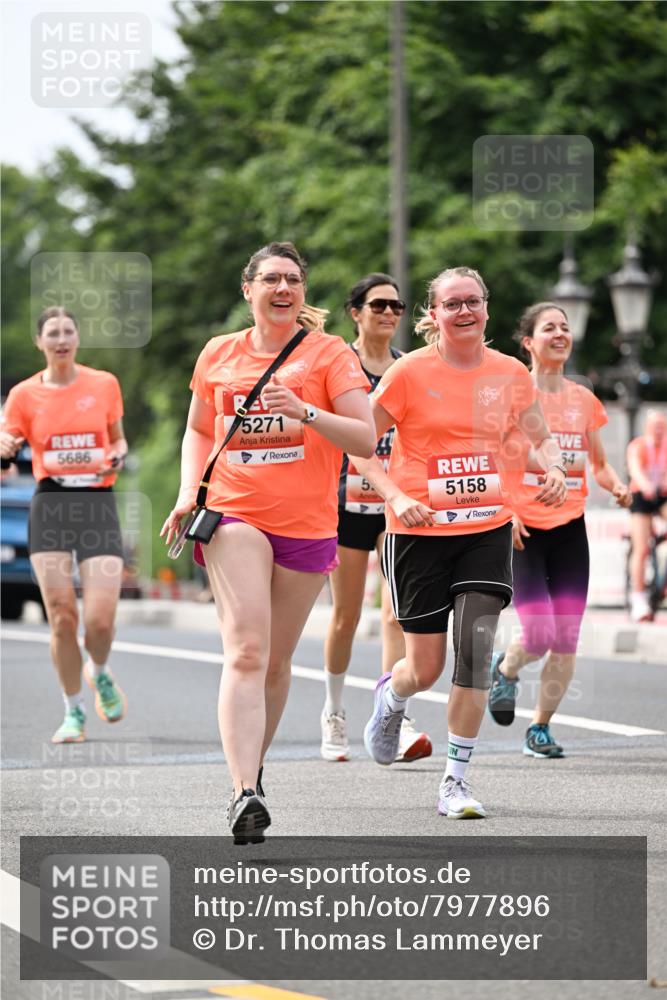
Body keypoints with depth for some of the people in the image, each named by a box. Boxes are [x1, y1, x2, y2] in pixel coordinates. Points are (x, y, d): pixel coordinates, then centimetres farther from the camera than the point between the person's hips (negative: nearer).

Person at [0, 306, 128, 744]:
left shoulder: (104, 384, 7)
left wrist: (119, 455, -3)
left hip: (98, 503, 0)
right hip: (51, 505, 0)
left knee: (100, 619, -11)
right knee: (62, 616, -6)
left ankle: (100, 673, 24)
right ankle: (74, 712, 11)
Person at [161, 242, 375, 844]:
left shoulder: (328, 354, 1)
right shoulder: (219, 355, 9)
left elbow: (366, 439, -6)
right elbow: (199, 429, 23)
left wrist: (307, 412, -22)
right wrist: (189, 491, 6)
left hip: (307, 524, 0)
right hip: (235, 517, 0)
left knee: (276, 661, 10)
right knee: (246, 648, -17)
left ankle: (253, 768, 32)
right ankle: (245, 794, -27)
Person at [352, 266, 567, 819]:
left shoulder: (510, 373, 3)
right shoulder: (410, 373, -7)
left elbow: (542, 438, 15)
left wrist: (553, 469, -7)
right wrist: (396, 497, -16)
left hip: (488, 529, 2)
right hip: (420, 531, -2)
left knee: (476, 651, -13)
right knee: (426, 669, 4)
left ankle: (457, 779, -2)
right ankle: (390, 698, 43)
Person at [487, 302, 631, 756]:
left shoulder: (583, 399, 10)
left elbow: (599, 463, 18)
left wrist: (616, 486, -4)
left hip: (570, 528, 4)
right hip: (522, 530, -4)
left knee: (566, 638, -1)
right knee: (540, 634, -13)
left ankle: (541, 727, 15)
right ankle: (505, 669, 21)